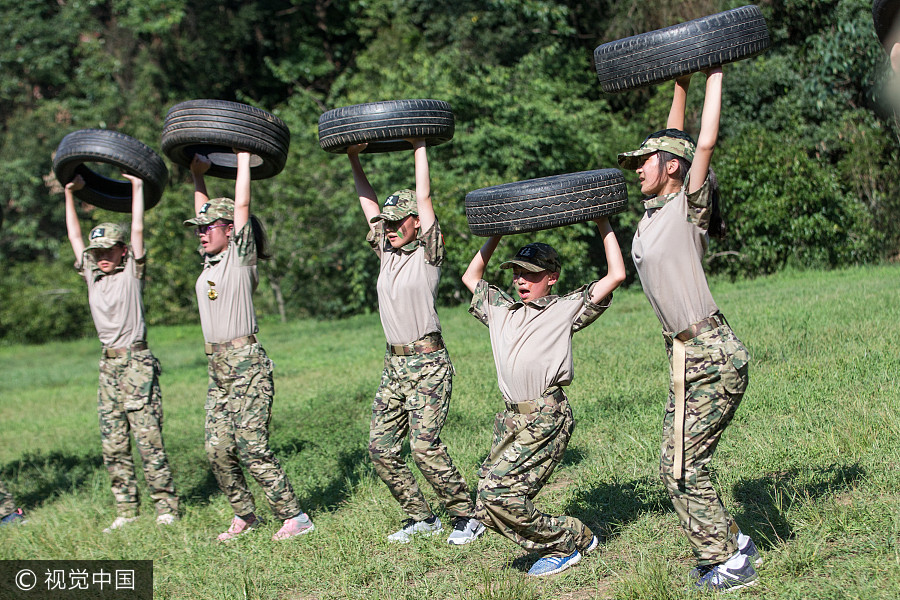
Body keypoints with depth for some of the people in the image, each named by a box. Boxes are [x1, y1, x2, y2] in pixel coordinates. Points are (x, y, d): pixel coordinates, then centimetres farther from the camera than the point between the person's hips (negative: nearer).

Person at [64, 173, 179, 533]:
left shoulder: (131, 273, 1)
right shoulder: (92, 274, 14)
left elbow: (138, 230, -3)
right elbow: (75, 237, 20)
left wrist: (137, 186, 2)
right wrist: (70, 194, 22)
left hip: (136, 362, -6)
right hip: (108, 365, 6)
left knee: (148, 439, -7)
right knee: (113, 445, 4)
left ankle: (166, 508, -3)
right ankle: (126, 511, 10)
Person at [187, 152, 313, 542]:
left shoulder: (241, 257, -4)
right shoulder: (211, 259, 14)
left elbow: (242, 205, -7)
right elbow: (204, 211, 24)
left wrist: (243, 157, -1)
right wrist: (197, 174, 23)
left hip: (247, 364, -7)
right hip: (218, 368, 7)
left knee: (251, 448, -11)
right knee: (218, 449, 4)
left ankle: (294, 516, -3)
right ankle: (244, 515, 19)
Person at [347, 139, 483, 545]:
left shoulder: (427, 253, -3)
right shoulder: (387, 252, 13)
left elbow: (423, 198, -6)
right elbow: (368, 204, 18)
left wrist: (420, 147, -1)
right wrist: (354, 159, 18)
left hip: (428, 364, -7)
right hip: (394, 364, 7)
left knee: (425, 445, -16)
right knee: (381, 447, 3)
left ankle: (467, 516, -2)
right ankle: (421, 518, 15)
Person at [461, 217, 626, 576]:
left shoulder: (566, 308, 5)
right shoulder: (502, 310, 21)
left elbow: (616, 276, 0)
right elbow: (471, 277, 34)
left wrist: (603, 224, 7)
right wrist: (496, 235, 28)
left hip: (547, 417, -7)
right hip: (511, 418, 7)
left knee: (497, 492, -19)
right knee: (488, 506, 0)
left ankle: (566, 543, 0)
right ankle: (574, 537, 12)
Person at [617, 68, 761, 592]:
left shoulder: (687, 207, -8)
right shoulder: (658, 209, 12)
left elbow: (705, 143, -16)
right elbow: (672, 140, 23)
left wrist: (715, 75, -6)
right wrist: (681, 83, 23)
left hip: (712, 358, -8)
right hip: (688, 359, 8)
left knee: (682, 467, -6)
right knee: (681, 466, 11)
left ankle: (728, 565, 4)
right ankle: (734, 545, 23)